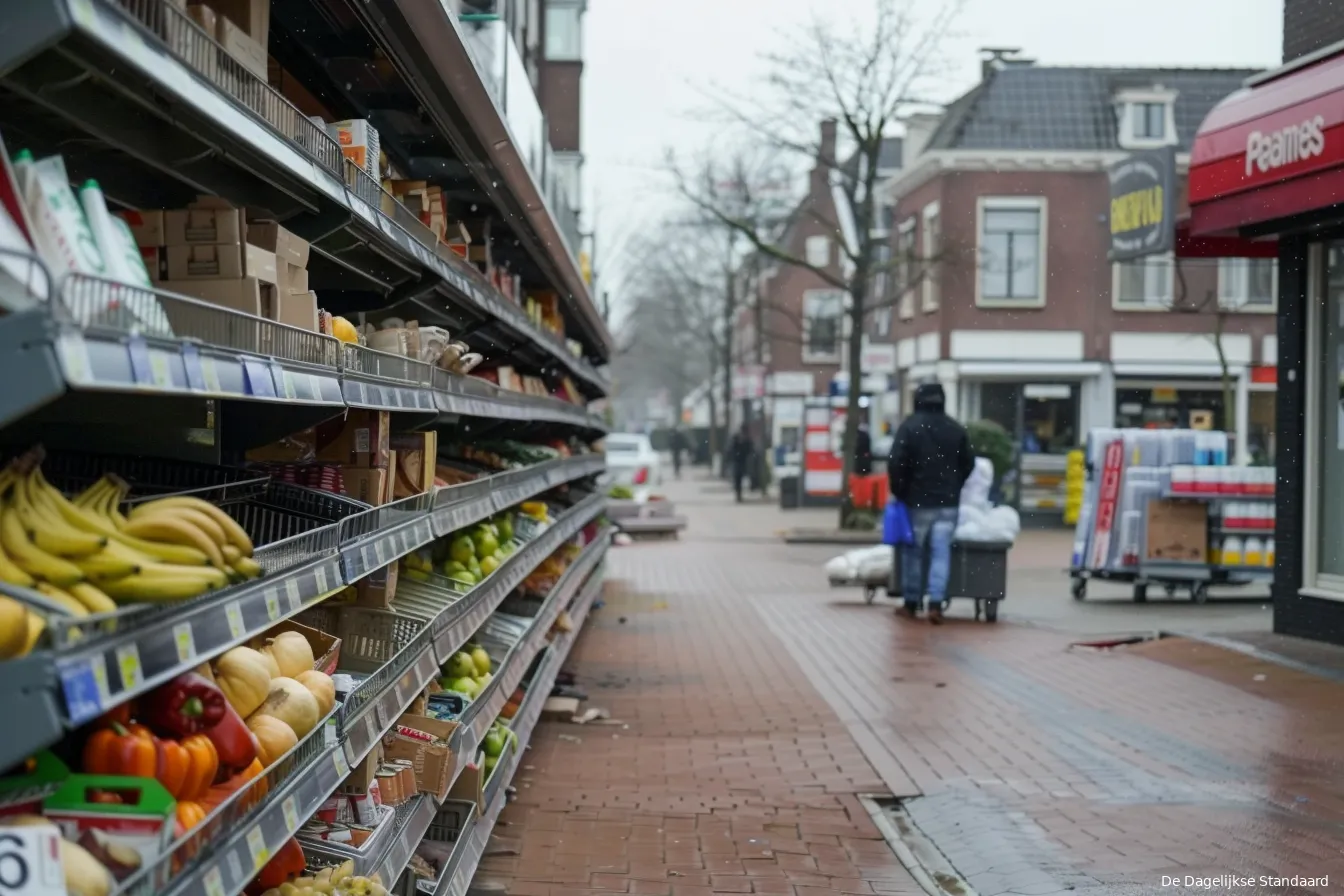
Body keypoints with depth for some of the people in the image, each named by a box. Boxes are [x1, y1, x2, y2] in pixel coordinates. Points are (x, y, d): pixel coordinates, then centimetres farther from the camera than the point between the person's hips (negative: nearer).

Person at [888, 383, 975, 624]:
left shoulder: (910, 427, -8)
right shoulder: (956, 429, 6)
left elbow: (896, 464, -12)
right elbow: (968, 463, 12)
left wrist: (899, 492, 0)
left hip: (917, 500, -3)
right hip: (948, 502, 3)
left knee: (913, 551, 8)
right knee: (941, 553, 2)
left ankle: (911, 603, 14)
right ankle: (936, 602, -9)